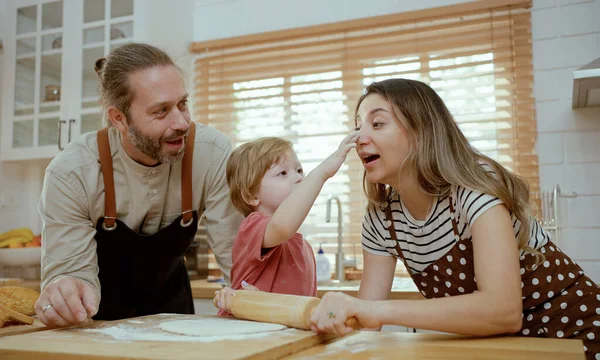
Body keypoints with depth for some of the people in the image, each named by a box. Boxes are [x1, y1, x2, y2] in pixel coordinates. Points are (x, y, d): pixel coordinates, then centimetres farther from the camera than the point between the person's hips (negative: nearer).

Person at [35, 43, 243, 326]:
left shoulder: (212, 153, -21)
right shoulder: (70, 173, -22)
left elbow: (237, 250, -17)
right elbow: (71, 271, -20)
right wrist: (61, 299, -42)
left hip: (168, 299, -1)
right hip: (100, 314, 1)